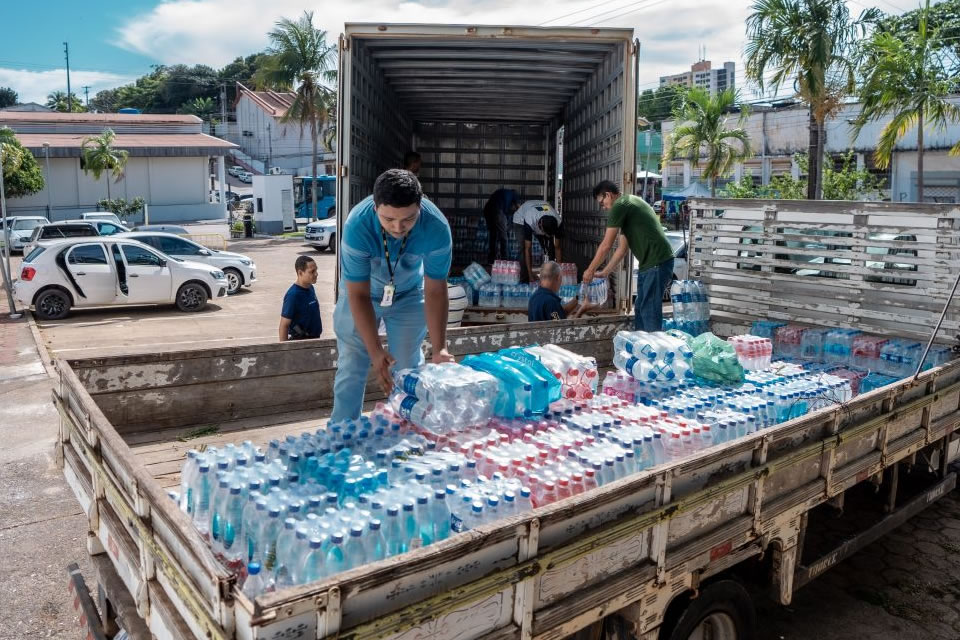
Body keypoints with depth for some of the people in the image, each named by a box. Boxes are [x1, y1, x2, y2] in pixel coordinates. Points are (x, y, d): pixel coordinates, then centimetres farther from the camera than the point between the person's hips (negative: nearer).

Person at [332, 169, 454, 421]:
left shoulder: (437, 228, -33)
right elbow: (359, 295, -30)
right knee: (350, 369, 3)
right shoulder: (357, 225, -36)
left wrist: (439, 349, -32)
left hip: (409, 296, 1)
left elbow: (435, 292, -25)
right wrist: (375, 351, -35)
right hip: (360, 295, -1)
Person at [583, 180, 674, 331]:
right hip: (649, 263, 10)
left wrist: (590, 270, 4)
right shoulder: (629, 203, 21)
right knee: (641, 309, 13)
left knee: (650, 312, -8)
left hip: (656, 263, -10)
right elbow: (622, 248, 22)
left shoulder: (619, 206, -9)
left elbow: (606, 246, -8)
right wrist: (604, 272, 23)